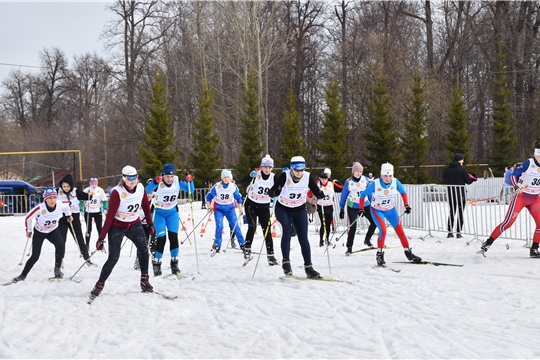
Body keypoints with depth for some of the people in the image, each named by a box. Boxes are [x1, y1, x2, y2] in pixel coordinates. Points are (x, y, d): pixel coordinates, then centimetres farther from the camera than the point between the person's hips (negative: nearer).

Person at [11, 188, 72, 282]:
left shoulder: (60, 205, -25)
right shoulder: (40, 208, -33)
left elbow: (66, 205, 3)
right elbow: (28, 218, -15)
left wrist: (68, 215, 17)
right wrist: (28, 231, -1)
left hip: (53, 231, 2)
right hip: (39, 232, -2)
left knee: (60, 245, -28)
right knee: (35, 256, -4)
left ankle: (57, 269, -12)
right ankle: (23, 275, 16)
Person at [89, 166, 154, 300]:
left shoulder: (141, 189, -9)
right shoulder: (117, 192, -23)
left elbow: (146, 207, 9)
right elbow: (110, 216, -22)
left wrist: (150, 224, 17)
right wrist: (101, 237, -21)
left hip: (134, 225, 4)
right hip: (117, 227, -4)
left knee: (143, 249, -19)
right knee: (113, 258, -11)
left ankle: (144, 281, -7)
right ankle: (99, 285, 6)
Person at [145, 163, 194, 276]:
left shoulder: (177, 182, -14)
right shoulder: (159, 183, -25)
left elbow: (190, 190, -10)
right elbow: (147, 191, -38)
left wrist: (189, 181, -30)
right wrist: (155, 182, -55)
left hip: (173, 212, 3)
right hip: (159, 213, -3)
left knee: (173, 237, -5)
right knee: (161, 239, -9)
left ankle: (174, 263, 7)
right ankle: (156, 264, 8)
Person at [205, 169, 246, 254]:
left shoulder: (234, 187, -7)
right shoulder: (217, 186, -12)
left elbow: (238, 198, 7)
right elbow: (209, 196, -1)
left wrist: (240, 209, 4)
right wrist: (209, 206, -11)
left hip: (230, 208, 1)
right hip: (219, 209, -1)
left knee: (235, 226, -6)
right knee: (219, 227, -16)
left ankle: (242, 244, 1)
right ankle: (217, 245, -1)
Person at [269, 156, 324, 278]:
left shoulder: (307, 177, -16)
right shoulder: (285, 176, -23)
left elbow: (317, 192, -13)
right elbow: (271, 193, -28)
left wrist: (320, 194, -35)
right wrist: (275, 192, -50)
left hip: (299, 210, 2)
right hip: (283, 209, -2)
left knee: (303, 238, -1)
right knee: (286, 229, -25)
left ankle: (308, 267, 6)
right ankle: (286, 261, -16)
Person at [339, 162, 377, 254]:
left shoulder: (365, 180, 0)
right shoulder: (348, 182, -5)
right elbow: (343, 196, 0)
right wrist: (341, 209, 0)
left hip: (365, 205, 3)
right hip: (352, 207, -3)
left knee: (374, 222, -9)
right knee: (353, 227, -11)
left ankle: (367, 239, 14)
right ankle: (349, 248, 2)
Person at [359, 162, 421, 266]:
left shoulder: (395, 182, -17)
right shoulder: (375, 184, -25)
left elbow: (403, 192, 3)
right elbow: (363, 195, -11)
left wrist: (406, 205, -3)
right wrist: (361, 209, -10)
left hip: (391, 210, 3)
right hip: (377, 210, -3)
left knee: (400, 231, 1)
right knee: (383, 231, -22)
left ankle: (408, 252, 16)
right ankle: (380, 254, -6)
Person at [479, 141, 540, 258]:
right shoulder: (529, 163, -13)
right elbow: (513, 175, -11)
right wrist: (517, 187, -26)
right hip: (521, 196, -5)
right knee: (508, 222, -13)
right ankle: (487, 244, -7)